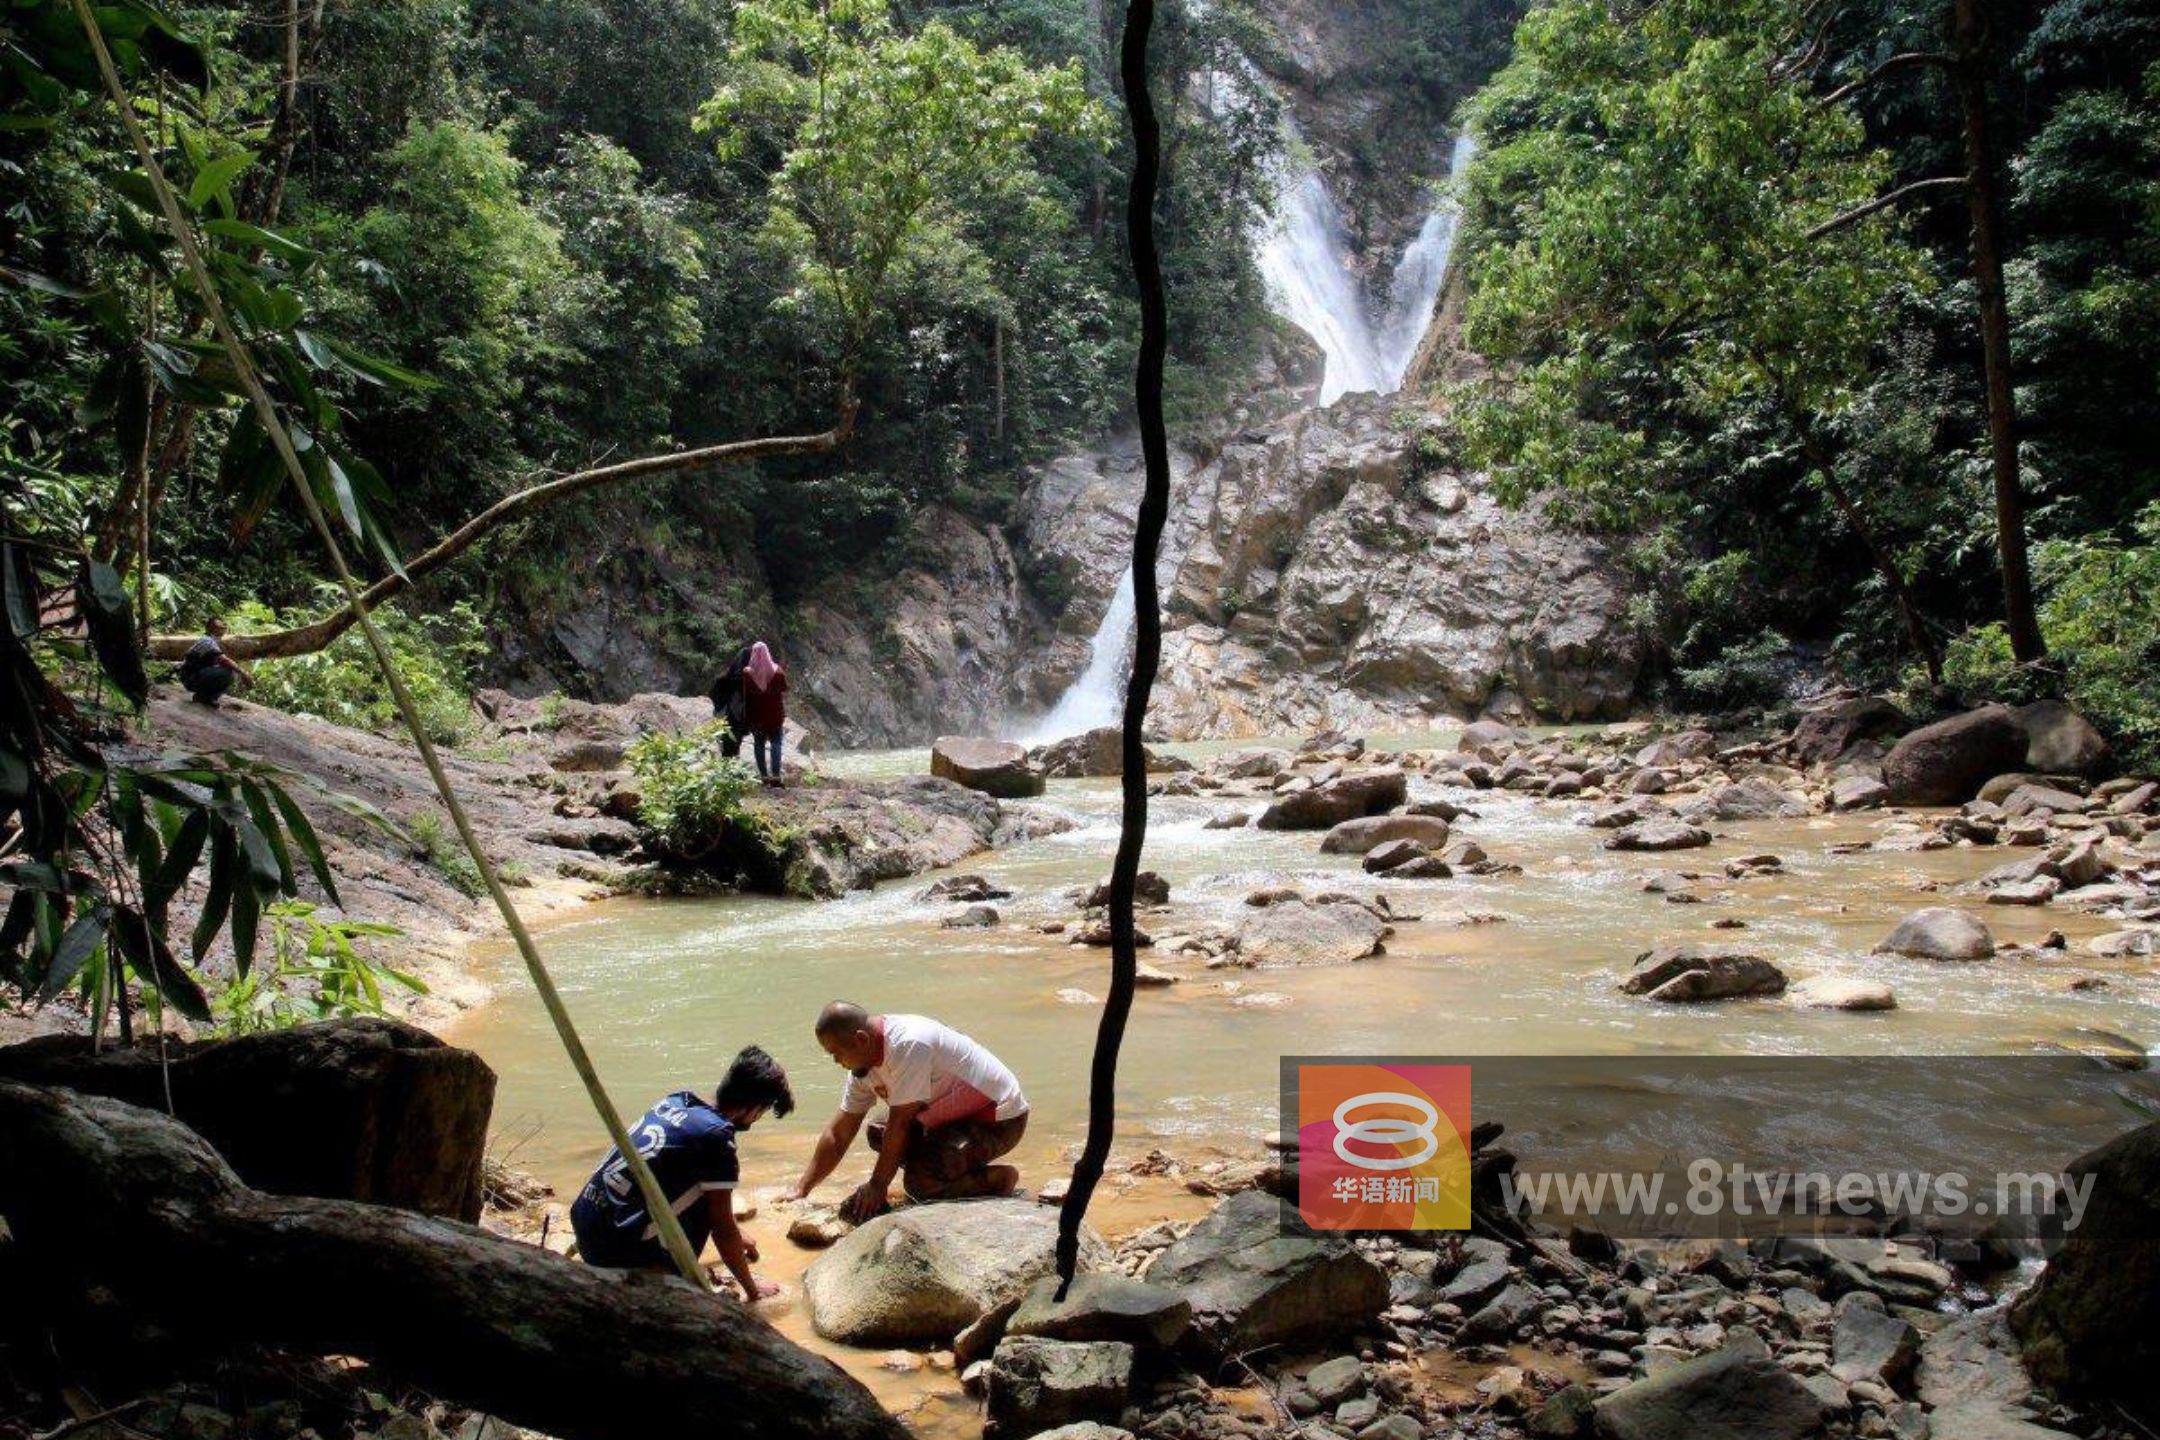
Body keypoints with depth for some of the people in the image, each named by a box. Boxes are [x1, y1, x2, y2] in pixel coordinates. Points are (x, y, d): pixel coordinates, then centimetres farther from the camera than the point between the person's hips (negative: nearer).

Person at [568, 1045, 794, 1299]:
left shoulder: (677, 1100, 8)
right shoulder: (717, 1139, -15)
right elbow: (722, 1228, -4)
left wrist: (735, 1235, 36)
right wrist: (752, 1290, 11)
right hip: (614, 1247, -8)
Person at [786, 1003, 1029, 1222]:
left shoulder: (908, 1045, -29)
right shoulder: (863, 1062, 0)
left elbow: (899, 1123, -24)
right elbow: (838, 1134, 7)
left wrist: (877, 1186, -16)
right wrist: (801, 1190, 5)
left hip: (999, 1121, -9)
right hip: (956, 1115, 9)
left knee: (919, 1181, -23)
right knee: (878, 1133, 9)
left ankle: (1001, 1178, -4)